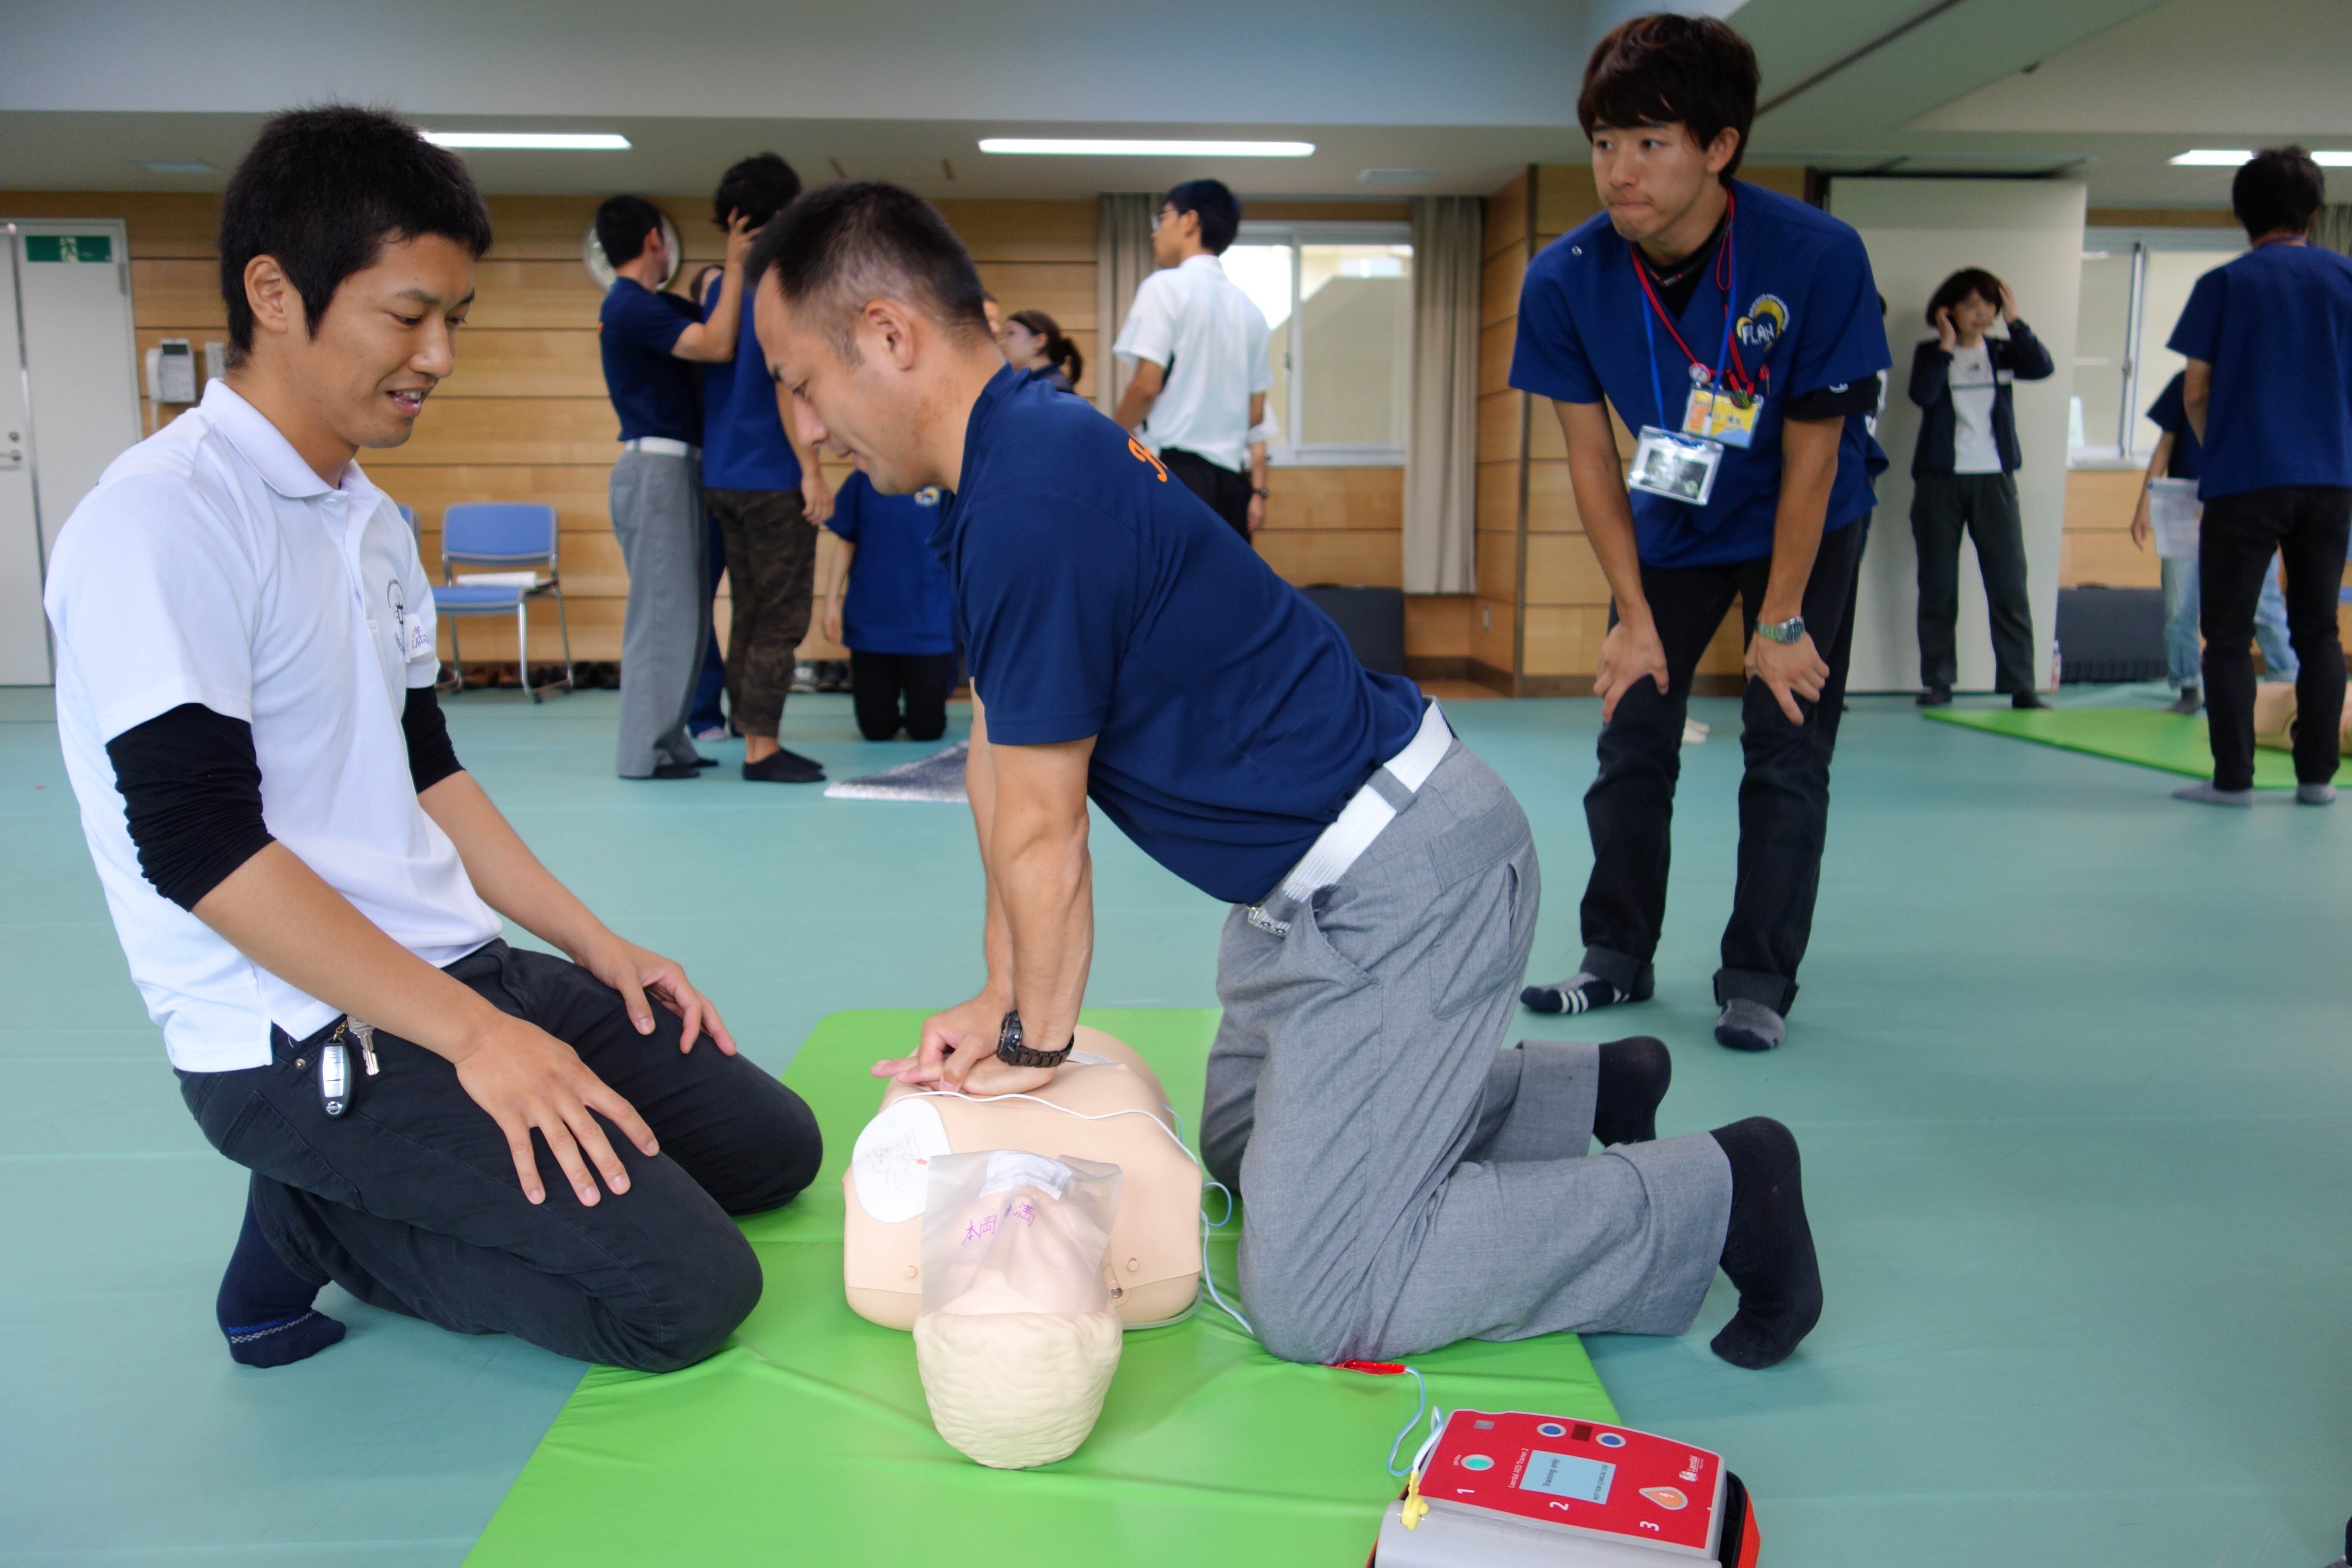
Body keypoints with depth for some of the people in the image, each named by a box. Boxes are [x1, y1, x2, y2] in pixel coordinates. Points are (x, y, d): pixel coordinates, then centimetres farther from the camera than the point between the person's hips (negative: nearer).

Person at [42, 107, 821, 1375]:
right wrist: (475, 1036, -23)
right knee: (685, 1292, -17)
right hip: (298, 1042, -9)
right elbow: (195, 843, -21)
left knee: (772, 1144, 8)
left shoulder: (372, 520, 11)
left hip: (460, 972, 9)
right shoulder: (162, 521, -16)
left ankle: (357, 1202, 10)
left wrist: (595, 946, 10)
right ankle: (314, 1228, 1)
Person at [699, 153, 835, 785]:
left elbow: (715, 370, 17)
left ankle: (755, 742, 16)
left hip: (723, 477, 8)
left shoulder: (719, 286, 14)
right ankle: (763, 749, -1)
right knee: (781, 619, -3)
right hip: (772, 477, -8)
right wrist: (812, 471, -17)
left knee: (750, 616, 12)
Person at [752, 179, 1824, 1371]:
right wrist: (1000, 998, 12)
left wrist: (1036, 1042, -1)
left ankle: (1717, 1195, 6)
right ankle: (1589, 1088, 31)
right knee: (1245, 1140, 26)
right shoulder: (1016, 456, 7)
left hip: (1402, 882, -10)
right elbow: (998, 761, 10)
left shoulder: (1031, 501, -26)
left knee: (1310, 1304, -5)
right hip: (1328, 874, 10)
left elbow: (1041, 830, -17)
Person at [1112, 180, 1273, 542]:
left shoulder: (1165, 287, -4)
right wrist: (1258, 489, 15)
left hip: (1174, 468, -7)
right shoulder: (1249, 308, 15)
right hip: (1230, 475, 7)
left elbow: (1147, 385, -12)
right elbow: (1255, 413, 14)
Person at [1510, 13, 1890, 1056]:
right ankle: (1619, 957, 18)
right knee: (1630, 733, 3)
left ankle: (1758, 982, 7)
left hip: (1804, 525, -2)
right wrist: (1636, 615, -10)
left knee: (1786, 749, -5)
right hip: (1669, 526, 3)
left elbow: (1810, 458, -20)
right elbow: (1591, 455, -12)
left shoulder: (1817, 258, -29)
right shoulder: (1565, 280, -22)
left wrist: (1781, 622, -15)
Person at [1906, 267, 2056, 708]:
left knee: (2009, 584, -3)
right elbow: (1922, 394, -14)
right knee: (1938, 587, 2)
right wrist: (1946, 345, -10)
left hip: (1994, 478, 1)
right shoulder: (1930, 353, 5)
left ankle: (2021, 685, -1)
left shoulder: (2002, 353, 11)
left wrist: (2015, 322, -7)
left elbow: (2043, 368, -8)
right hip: (1939, 479, -1)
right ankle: (1937, 682, 9)